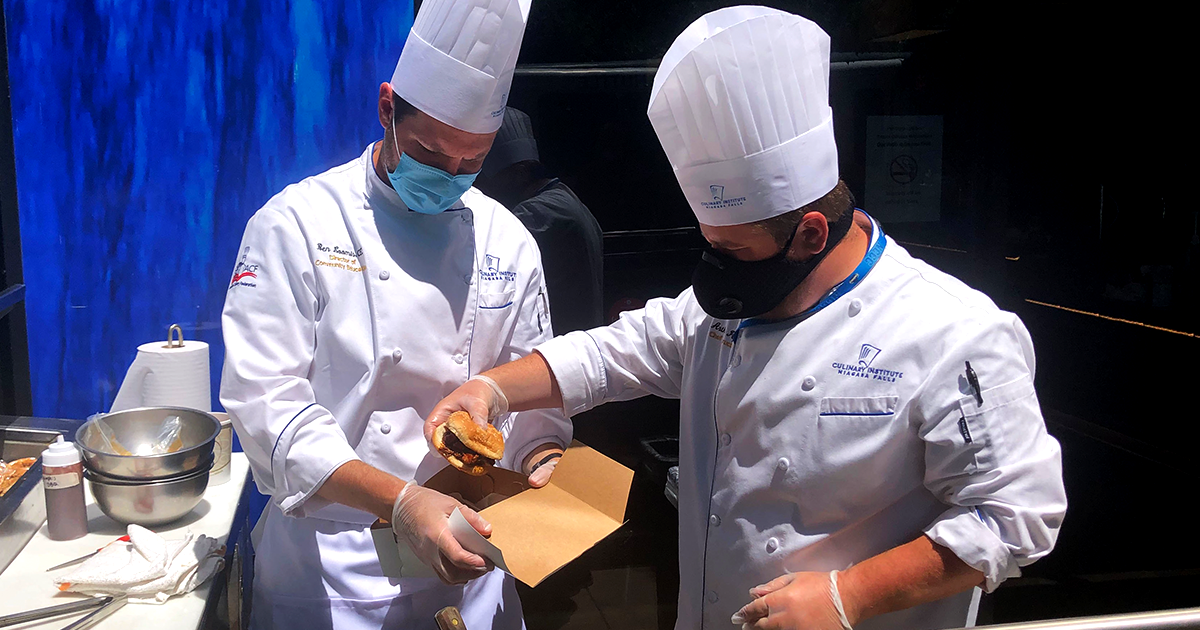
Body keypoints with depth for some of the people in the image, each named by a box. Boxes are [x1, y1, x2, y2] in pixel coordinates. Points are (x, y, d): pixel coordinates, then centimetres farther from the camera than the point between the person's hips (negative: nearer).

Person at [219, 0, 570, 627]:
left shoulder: (506, 242, 1)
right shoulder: (297, 223, -11)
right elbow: (265, 398, -18)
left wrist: (543, 464, -15)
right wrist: (399, 501, -28)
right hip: (331, 563, -3)